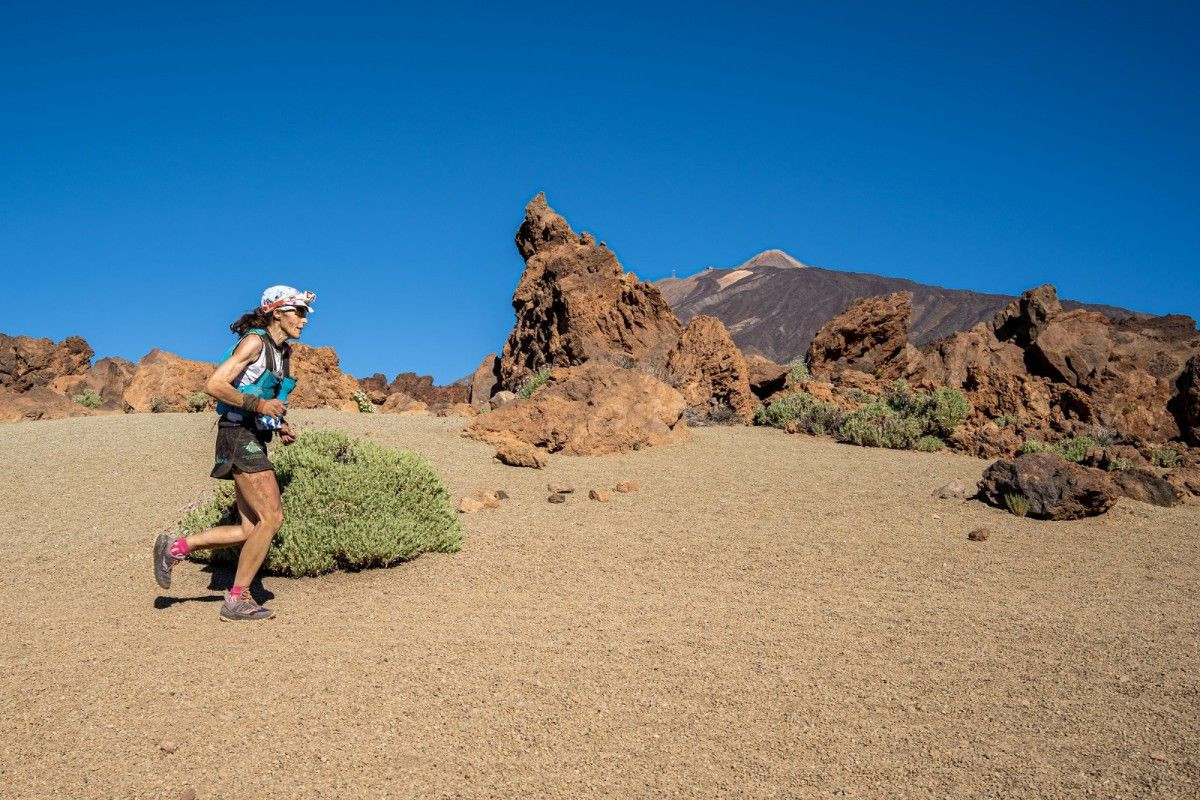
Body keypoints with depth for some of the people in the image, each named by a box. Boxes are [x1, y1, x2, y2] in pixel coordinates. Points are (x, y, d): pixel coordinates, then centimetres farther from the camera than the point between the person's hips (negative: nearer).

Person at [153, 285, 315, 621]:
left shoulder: (285, 352, 16)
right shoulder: (254, 342, -11)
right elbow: (214, 385, -19)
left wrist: (281, 426, 10)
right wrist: (258, 404, -23)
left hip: (255, 439, 9)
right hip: (239, 435, -9)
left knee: (251, 529, 7)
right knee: (272, 518, -11)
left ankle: (175, 547, 19)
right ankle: (237, 600, -1)